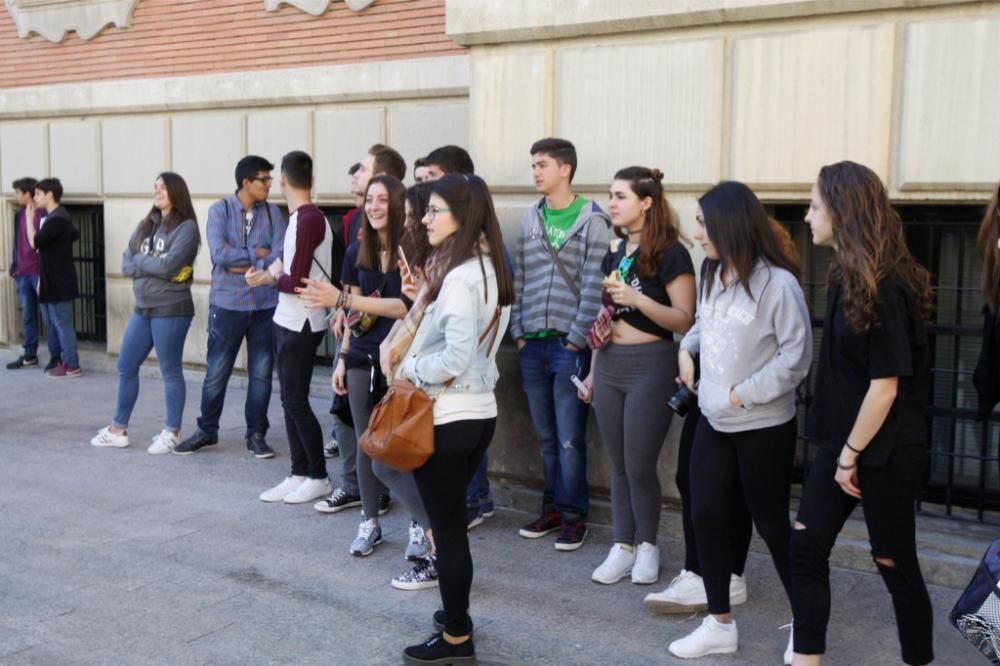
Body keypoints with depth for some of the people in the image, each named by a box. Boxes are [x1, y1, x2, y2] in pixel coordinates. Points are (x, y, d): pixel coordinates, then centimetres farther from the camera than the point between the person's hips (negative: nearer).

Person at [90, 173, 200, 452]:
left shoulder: (186, 228, -10)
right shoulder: (145, 225, 11)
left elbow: (168, 266, -21)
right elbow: (126, 264, 5)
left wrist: (140, 260, -5)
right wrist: (153, 266, -11)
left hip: (171, 310, -7)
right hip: (142, 308, 8)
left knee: (170, 371, 2)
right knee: (126, 367, 12)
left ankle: (172, 433, 15)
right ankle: (118, 429, 24)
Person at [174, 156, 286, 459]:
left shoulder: (273, 213, 3)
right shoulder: (220, 210, -3)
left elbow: (280, 256, -9)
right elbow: (219, 253, -15)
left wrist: (244, 264, -15)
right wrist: (257, 253, -9)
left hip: (265, 305, 2)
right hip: (227, 304, -2)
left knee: (261, 373, 7)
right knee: (216, 373, 7)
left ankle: (256, 434, 20)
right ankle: (207, 430, 24)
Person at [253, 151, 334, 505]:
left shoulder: (309, 219, -18)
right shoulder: (300, 217, 9)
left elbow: (297, 282, -19)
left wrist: (271, 277, -2)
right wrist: (275, 271, -4)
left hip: (301, 325, -9)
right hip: (286, 321, 9)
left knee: (296, 400, -1)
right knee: (290, 400, 12)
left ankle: (319, 477, 11)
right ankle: (299, 474, 20)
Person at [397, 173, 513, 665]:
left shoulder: (458, 276, -20)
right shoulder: (489, 268, 8)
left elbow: (456, 357, -28)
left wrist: (410, 369, -12)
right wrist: (425, 299, 4)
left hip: (446, 416, -9)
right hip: (480, 410, 9)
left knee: (447, 528, 2)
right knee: (452, 521, 21)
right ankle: (457, 614, 33)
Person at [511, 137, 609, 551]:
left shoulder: (592, 220, -5)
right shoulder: (531, 218, 11)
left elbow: (594, 286, -9)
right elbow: (518, 279, 12)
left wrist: (577, 338, -12)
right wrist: (518, 331, 6)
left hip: (569, 344, -5)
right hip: (532, 344, 5)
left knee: (570, 439, -1)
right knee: (545, 436, 12)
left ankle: (573, 515, 11)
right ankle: (553, 507, 24)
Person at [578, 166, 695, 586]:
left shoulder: (670, 254, -10)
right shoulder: (614, 251, 11)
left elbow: (686, 321, -15)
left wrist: (637, 299, -25)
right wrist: (593, 371, 17)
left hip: (650, 366, -6)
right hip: (609, 366, 6)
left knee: (640, 466, 0)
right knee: (618, 464, 11)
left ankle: (648, 545, 19)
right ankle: (622, 547, 20)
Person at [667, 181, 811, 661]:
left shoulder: (777, 283, -18)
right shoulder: (713, 277, 6)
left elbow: (796, 356, -18)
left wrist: (743, 394, -17)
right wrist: (687, 348, 3)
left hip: (763, 427, -7)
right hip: (713, 421, 7)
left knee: (771, 524, 5)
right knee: (706, 516, 9)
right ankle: (720, 625, 24)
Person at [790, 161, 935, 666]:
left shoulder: (884, 287, -20)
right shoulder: (847, 276, 7)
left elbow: (886, 384, -20)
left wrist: (852, 454, -13)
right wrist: (841, 449, 10)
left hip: (885, 450, -8)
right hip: (842, 438, 8)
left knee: (893, 561, 7)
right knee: (805, 547, 5)